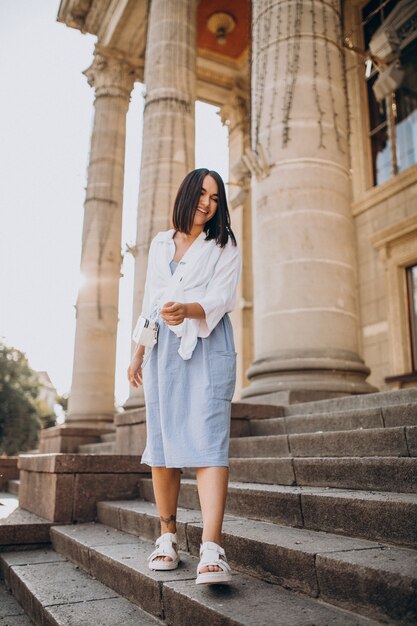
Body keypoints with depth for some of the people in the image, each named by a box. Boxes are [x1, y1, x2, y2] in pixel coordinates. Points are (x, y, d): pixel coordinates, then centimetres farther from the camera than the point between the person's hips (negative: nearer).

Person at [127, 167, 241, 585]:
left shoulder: (225, 248, 9)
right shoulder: (160, 244, 20)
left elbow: (220, 299, -6)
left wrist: (186, 309, -27)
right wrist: (138, 354, 16)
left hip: (209, 347, -3)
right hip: (163, 347, 4)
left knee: (208, 438, -15)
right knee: (162, 440, 1)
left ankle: (211, 549, -20)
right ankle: (167, 536, 13)